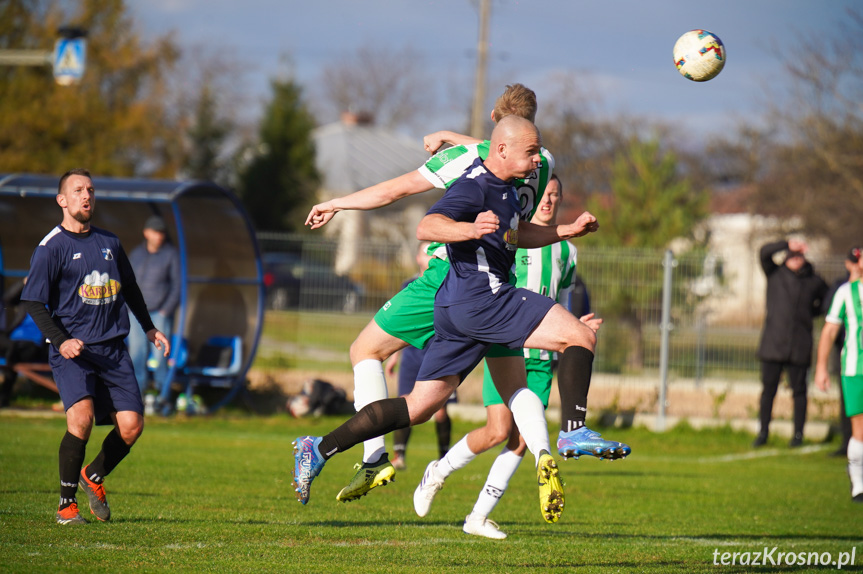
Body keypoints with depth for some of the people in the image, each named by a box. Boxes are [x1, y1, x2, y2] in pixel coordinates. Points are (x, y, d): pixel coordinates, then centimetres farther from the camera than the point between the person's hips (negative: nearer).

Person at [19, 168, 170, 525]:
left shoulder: (109, 243, 15)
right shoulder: (52, 248, -3)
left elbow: (130, 289, 30)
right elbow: (33, 301, -7)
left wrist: (149, 328, 30)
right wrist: (61, 340, -19)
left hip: (113, 348, 5)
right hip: (72, 350, -5)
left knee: (131, 425, -6)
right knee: (81, 417, -25)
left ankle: (94, 476, 23)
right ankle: (66, 503, -9)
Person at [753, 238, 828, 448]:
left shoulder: (814, 282, 9)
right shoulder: (775, 273, 7)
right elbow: (765, 252, -10)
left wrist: (810, 312, 10)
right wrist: (787, 244, -20)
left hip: (799, 347, 0)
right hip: (773, 343, 0)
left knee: (799, 390, 2)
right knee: (768, 389, 2)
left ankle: (798, 434, 9)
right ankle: (763, 433, 10)